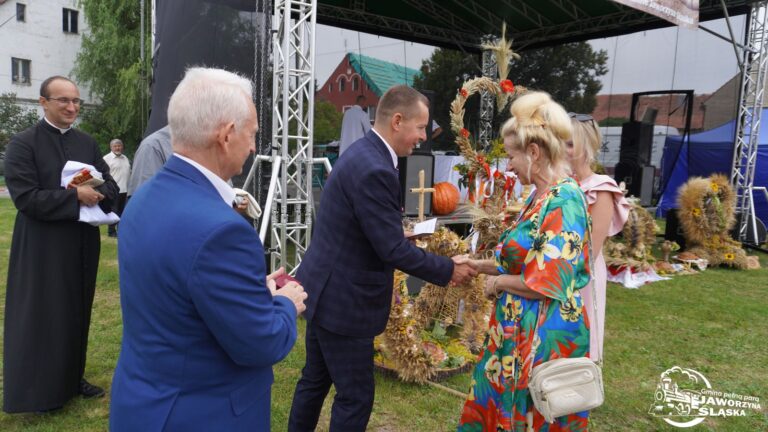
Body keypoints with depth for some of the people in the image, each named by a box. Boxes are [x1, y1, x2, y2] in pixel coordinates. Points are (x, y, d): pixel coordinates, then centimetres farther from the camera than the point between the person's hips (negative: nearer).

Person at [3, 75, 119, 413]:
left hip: (83, 243, 5)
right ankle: (39, 390, 17)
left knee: (78, 313, 14)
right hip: (43, 247, -5)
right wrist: (74, 196, -20)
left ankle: (73, 377, 29)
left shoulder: (87, 143, 8)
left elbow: (111, 186, 7)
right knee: (42, 317, 3)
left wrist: (94, 195, -14)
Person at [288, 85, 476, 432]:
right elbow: (392, 249, -23)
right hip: (343, 299, -10)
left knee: (315, 380, 22)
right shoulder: (374, 170, -25)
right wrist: (449, 270, -12)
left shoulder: (364, 154, 7)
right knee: (356, 396, 6)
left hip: (325, 290, 10)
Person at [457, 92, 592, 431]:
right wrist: (481, 266, 9)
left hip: (544, 337, -9)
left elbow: (549, 283, -24)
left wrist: (499, 281, -10)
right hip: (518, 331, 9)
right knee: (497, 404, 21)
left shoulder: (564, 200, -21)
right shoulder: (541, 196, 7)